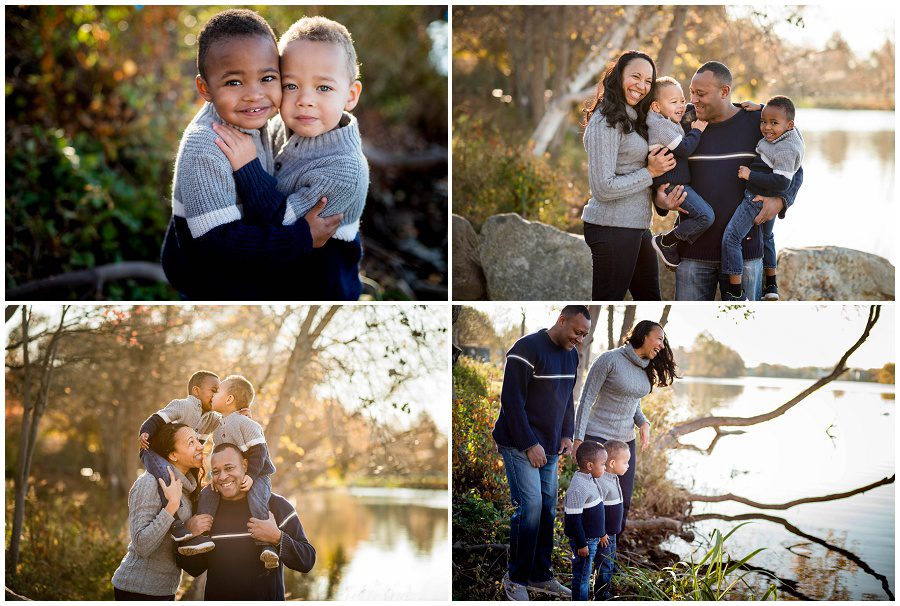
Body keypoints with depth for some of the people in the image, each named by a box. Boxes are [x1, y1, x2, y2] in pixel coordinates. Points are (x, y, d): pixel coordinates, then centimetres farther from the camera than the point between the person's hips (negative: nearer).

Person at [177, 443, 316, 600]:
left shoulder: (276, 505, -8)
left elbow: (307, 561, -11)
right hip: (217, 598, 3)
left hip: (266, 598, -2)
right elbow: (195, 569, 7)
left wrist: (277, 538, -26)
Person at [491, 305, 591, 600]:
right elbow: (512, 402, -19)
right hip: (520, 445, -8)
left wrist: (566, 435, 7)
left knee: (548, 509, 8)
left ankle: (541, 575, 18)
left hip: (550, 448, 8)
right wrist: (529, 445, -19)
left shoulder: (571, 355, 9)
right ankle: (516, 579, -2)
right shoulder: (526, 349, -17)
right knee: (530, 506, -13)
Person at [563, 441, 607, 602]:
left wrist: (601, 534, 23)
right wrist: (581, 544, -20)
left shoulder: (589, 480, 5)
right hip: (584, 540, -9)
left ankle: (583, 599, 30)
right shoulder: (578, 488, -26)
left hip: (592, 538, 9)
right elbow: (573, 519, -24)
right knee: (582, 576, 2)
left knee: (585, 575, 19)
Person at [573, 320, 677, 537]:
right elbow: (586, 399, -12)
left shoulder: (644, 369, 7)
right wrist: (578, 438, -16)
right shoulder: (609, 359, -14)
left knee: (624, 501, 6)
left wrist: (644, 424, -2)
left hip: (626, 439, 7)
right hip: (598, 437, -7)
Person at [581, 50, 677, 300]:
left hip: (636, 227, 10)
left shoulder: (632, 119, 16)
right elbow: (603, 188, -20)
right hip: (613, 228, -10)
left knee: (650, 299, 16)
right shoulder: (605, 122, -15)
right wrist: (650, 172, -13)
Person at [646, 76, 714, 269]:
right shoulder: (660, 125, -16)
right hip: (671, 184, -11)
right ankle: (665, 242, -8)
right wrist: (696, 131, -7)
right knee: (705, 216, -20)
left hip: (680, 183, 11)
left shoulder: (669, 123, 17)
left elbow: (683, 150, 22)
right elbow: (684, 149, -20)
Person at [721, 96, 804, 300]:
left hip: (757, 199, -11)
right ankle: (771, 286, 43)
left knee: (730, 238, -11)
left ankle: (735, 294, -12)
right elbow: (777, 112, 20)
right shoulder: (792, 132, -1)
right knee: (766, 237, 30)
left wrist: (750, 175, -28)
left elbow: (782, 182, -32)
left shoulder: (785, 150, -27)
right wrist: (759, 108, 6)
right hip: (771, 201, 11)